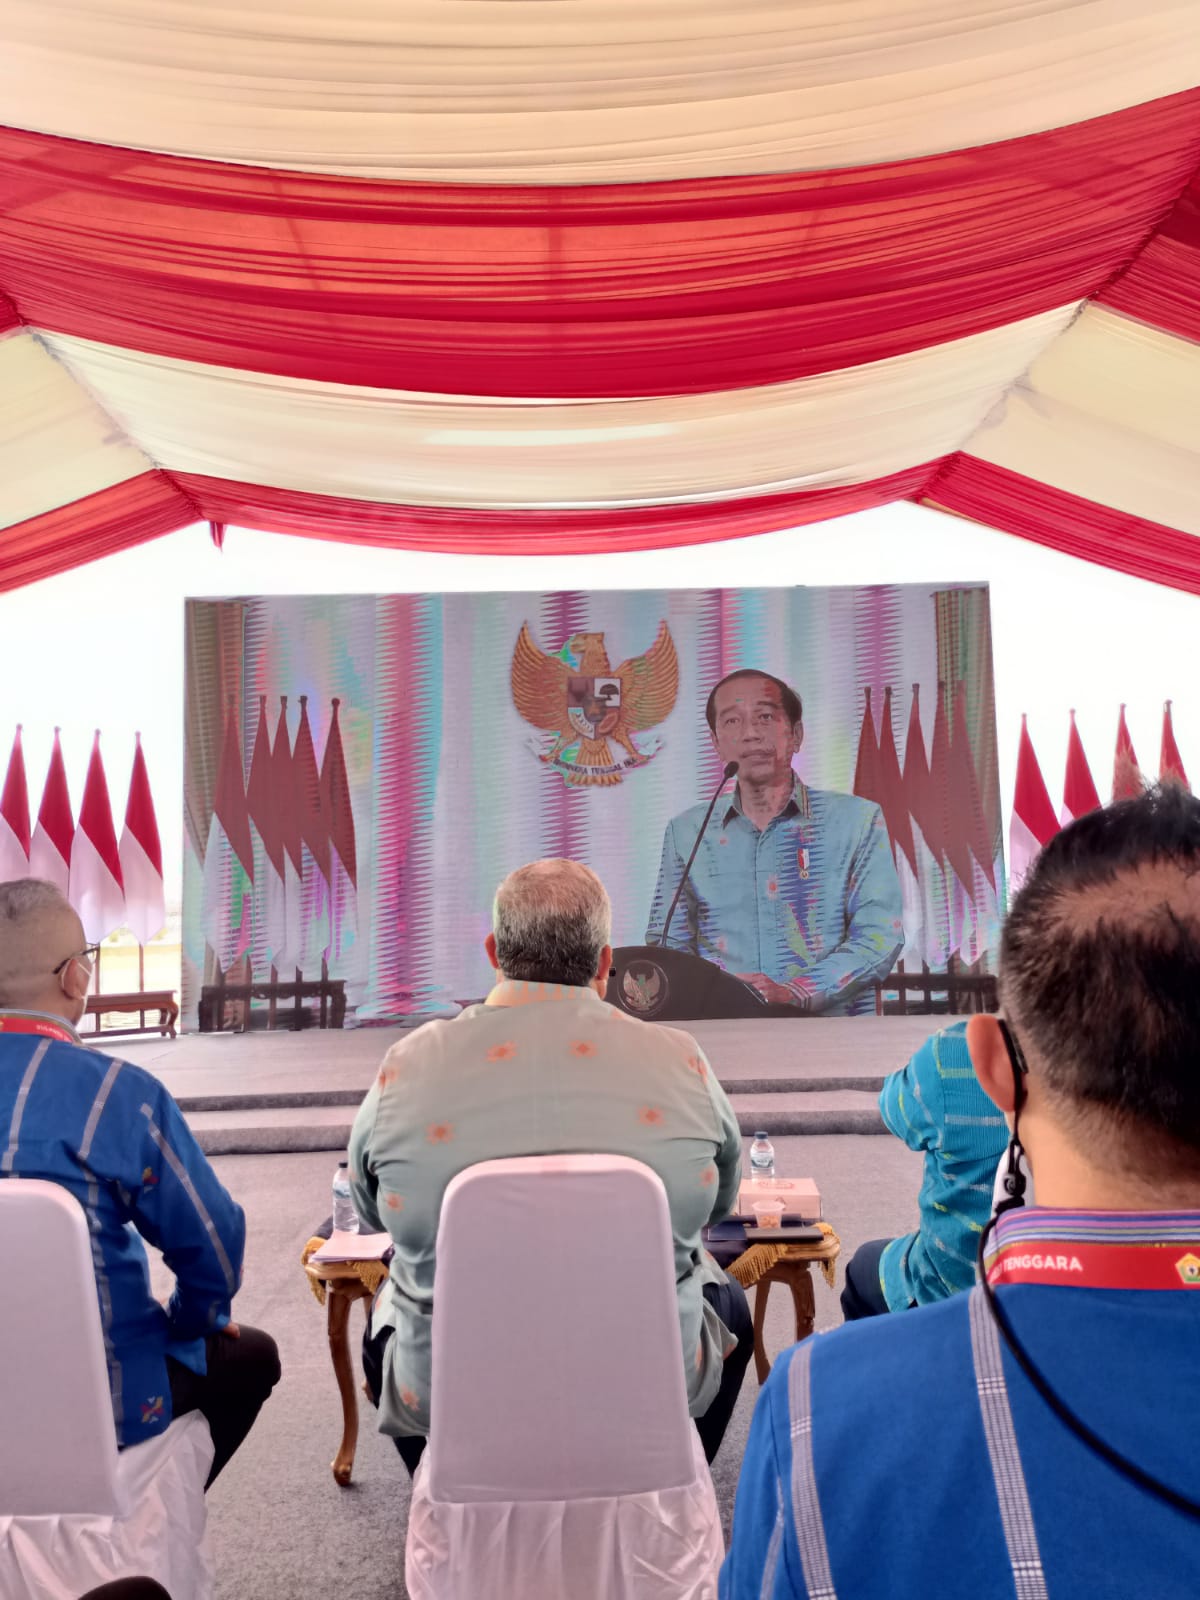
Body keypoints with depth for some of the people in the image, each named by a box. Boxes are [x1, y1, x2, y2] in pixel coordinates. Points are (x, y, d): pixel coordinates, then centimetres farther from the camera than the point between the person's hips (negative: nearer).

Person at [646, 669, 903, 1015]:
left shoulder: (856, 820, 5)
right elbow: (666, 945, 11)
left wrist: (793, 994, -18)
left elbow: (880, 934, -3)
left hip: (834, 1029, -2)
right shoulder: (686, 832, 10)